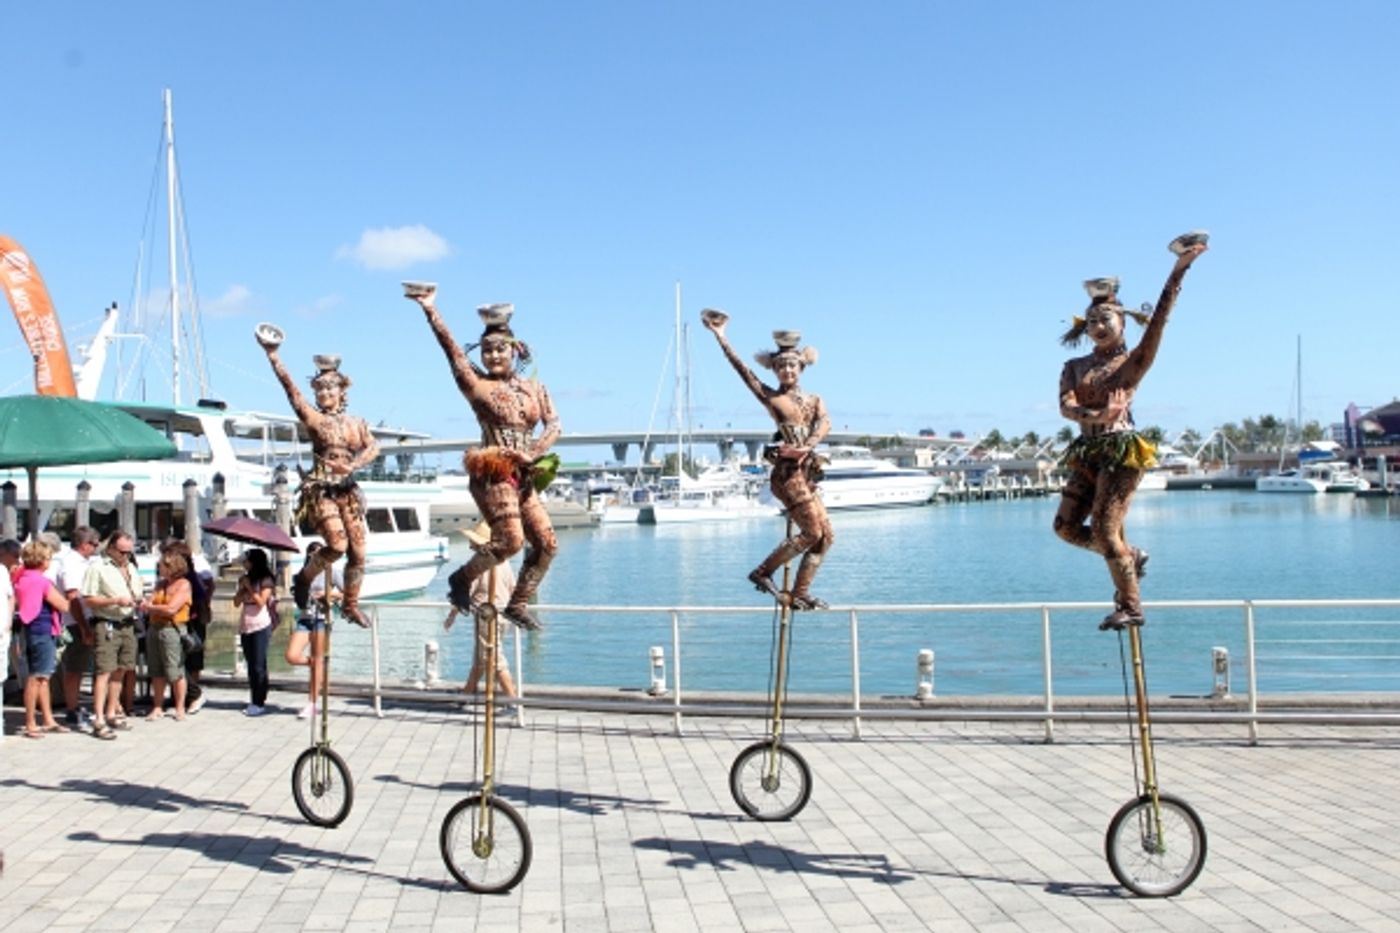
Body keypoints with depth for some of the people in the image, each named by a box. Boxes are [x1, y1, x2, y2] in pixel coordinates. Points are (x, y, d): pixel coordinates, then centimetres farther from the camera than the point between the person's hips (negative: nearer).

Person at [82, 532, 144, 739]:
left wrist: (139, 602, 4)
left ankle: (112, 714, 20)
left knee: (120, 671, 11)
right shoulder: (97, 567, -5)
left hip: (128, 625, 7)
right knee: (104, 671, -11)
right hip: (106, 624, -7)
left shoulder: (131, 569, 17)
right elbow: (88, 600, -10)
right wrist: (116, 601, -18)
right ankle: (99, 720, -12)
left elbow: (139, 594, 27)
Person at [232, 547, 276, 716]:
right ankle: (253, 700, 13)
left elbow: (261, 602, -15)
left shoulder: (266, 581, -6)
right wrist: (242, 587, -2)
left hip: (260, 627, -7)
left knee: (259, 666, -6)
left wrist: (249, 587, -11)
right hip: (245, 626, 7)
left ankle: (260, 702, -4)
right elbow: (236, 602, 11)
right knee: (251, 665, 9)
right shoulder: (244, 579, 14)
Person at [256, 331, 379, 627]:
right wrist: (273, 355, -17)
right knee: (338, 544, -20)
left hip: (347, 491, 4)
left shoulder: (356, 423, 11)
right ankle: (303, 579, 7)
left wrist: (353, 465, -18)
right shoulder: (314, 418, -1)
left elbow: (373, 447, 0)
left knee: (357, 552, 4)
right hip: (321, 491, -4)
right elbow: (290, 387, -9)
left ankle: (351, 606, 19)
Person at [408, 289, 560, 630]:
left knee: (547, 543, 1)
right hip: (493, 474, -6)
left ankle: (518, 604, 15)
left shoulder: (534, 388, 12)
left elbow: (553, 425, 4)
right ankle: (461, 579, 6)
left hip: (524, 476, 6)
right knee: (511, 539, -18)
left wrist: (532, 454, -12)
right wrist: (430, 310, -16)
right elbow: (452, 350, -9)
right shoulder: (477, 385, 0)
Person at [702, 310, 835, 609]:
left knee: (826, 535, 2)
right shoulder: (770, 397, 5)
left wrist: (808, 446, -22)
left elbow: (825, 424, -3)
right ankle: (762, 572, 2)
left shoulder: (814, 400, 16)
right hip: (786, 472, -6)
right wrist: (720, 337, -3)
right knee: (813, 532, -12)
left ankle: (799, 593, 8)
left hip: (806, 471, 6)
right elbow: (742, 369, -1)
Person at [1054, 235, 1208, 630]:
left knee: (1105, 530, -10)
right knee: (1066, 526, 2)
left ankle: (1130, 605, 4)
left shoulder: (1133, 361, 4)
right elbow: (1066, 406, -6)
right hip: (1087, 453, 5)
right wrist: (1097, 416, -26)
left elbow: (1158, 320, -9)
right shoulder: (1075, 367, 12)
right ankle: (1129, 556, 24)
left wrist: (1178, 271, -15)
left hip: (1121, 452, -5)